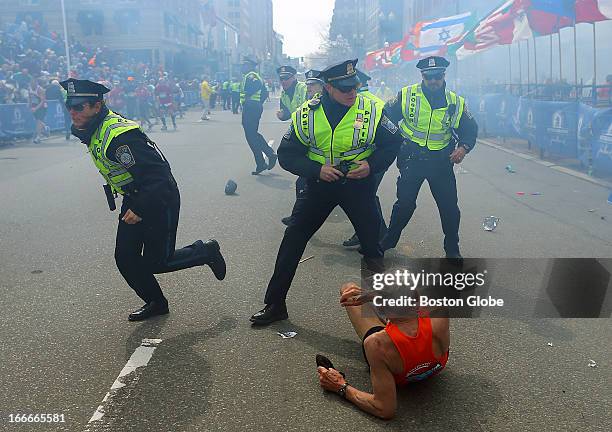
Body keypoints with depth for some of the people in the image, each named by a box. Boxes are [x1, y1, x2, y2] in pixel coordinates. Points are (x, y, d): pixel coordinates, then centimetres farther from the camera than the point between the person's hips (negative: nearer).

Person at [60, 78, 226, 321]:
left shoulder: (120, 135, -28)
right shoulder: (90, 132, 3)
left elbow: (158, 173, -30)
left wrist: (140, 209, -30)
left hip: (159, 201, -9)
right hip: (134, 201, 9)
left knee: (156, 262, -1)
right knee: (125, 258, 7)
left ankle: (206, 252, 21)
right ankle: (156, 303, 26)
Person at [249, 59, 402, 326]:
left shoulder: (372, 111, -12)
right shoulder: (306, 114, -11)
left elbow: (393, 144, 1)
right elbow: (287, 154, -6)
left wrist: (372, 165, -16)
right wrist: (317, 170, -20)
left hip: (358, 185, 0)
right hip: (320, 184, 1)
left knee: (372, 245, 5)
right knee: (292, 240, -2)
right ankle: (274, 305, 12)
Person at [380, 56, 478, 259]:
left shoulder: (456, 103, 0)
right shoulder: (406, 95, -5)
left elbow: (470, 129, 7)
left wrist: (463, 148, -12)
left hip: (441, 162, 1)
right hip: (411, 160, -1)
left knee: (449, 207, 5)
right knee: (405, 203, 6)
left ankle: (452, 249, 24)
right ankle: (388, 240, 27)